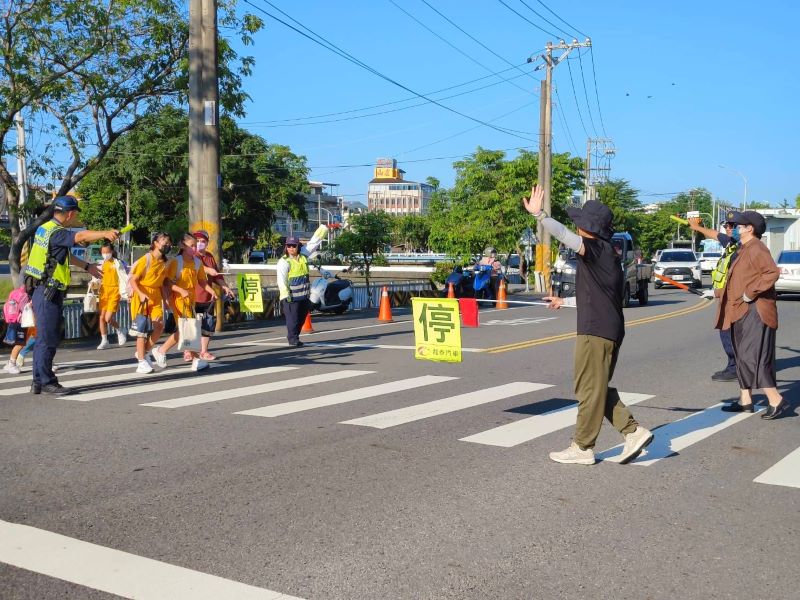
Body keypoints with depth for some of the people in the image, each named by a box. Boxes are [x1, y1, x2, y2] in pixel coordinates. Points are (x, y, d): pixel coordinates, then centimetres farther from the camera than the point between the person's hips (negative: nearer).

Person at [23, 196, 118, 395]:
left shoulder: (46, 229, 16)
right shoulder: (55, 232, -16)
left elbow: (66, 255, 29)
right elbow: (80, 236, -36)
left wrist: (87, 266, 35)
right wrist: (104, 233, -49)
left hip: (44, 292, 10)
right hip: (48, 293, -10)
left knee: (45, 338, 15)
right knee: (48, 339, -4)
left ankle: (39, 382, 23)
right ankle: (46, 382, 2)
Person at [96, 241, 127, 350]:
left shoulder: (117, 263, -5)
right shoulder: (102, 264, 11)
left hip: (114, 292, -6)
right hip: (103, 292, 6)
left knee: (108, 318, -12)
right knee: (102, 317, 4)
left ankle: (120, 332, 16)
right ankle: (104, 341, 15)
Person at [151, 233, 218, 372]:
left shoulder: (197, 262, 8)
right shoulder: (176, 261, -10)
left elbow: (202, 280, 14)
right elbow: (167, 281, -13)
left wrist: (211, 291, -1)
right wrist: (181, 290, -25)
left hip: (191, 298, 7)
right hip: (179, 298, -7)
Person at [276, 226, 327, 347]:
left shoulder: (303, 255, 7)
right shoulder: (284, 261, -10)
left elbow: (314, 242, 12)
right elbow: (281, 280, -16)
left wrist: (323, 229, 10)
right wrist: (286, 294, -23)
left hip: (304, 295, 7)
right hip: (291, 297, -7)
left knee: (301, 318, 13)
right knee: (292, 319, -6)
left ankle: (294, 338, 24)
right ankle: (293, 339, 3)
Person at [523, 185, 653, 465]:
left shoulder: (598, 249, -12)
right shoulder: (606, 253, 18)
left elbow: (565, 235, -32)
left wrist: (539, 214, -37)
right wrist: (565, 302, 36)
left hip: (596, 330, -10)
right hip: (608, 329, 10)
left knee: (590, 389, -1)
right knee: (598, 388, 17)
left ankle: (582, 448, 9)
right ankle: (633, 431, 14)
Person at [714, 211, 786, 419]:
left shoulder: (756, 249, -14)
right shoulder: (745, 250, 18)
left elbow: (773, 272, -28)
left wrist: (751, 292, -24)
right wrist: (717, 292, 22)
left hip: (755, 313, -11)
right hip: (741, 313, 11)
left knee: (752, 357, -13)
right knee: (743, 357, 14)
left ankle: (776, 401, -10)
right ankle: (745, 401, 21)